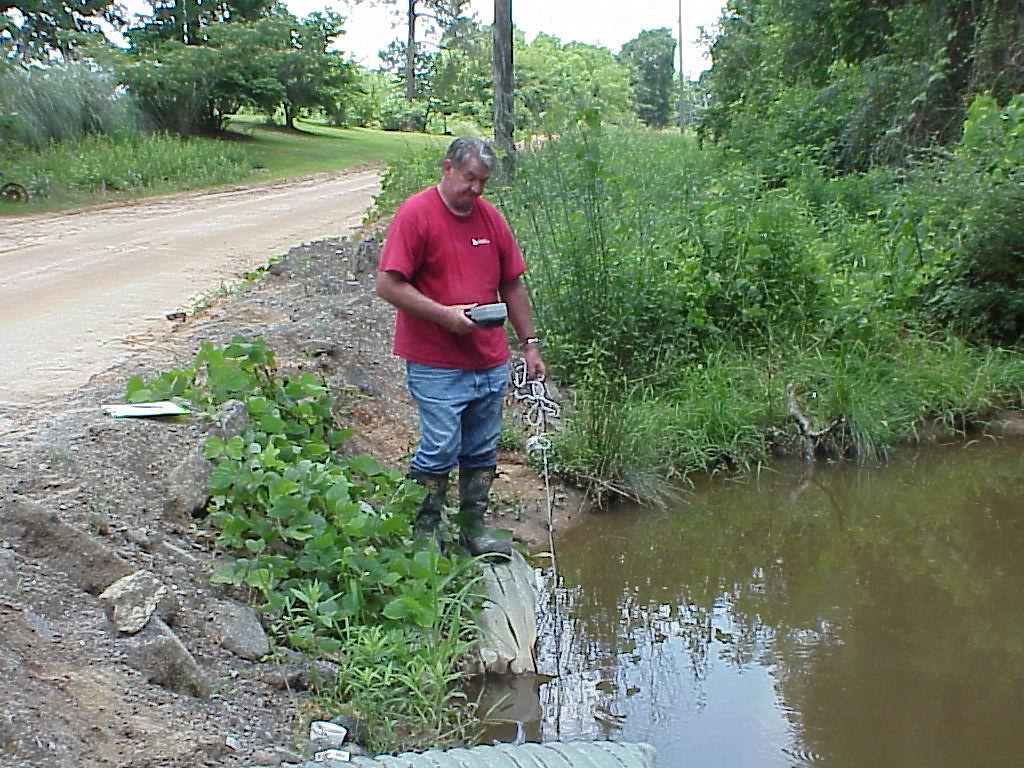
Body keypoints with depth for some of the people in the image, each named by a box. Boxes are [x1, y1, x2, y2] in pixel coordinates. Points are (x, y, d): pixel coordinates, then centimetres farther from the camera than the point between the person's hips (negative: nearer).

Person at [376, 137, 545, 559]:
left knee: (482, 452, 12)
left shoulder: (490, 217, 10)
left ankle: (473, 528, 25)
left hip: (491, 362, 6)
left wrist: (529, 343, 14)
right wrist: (444, 314, -18)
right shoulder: (415, 214, -8)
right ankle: (424, 531, 12)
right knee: (440, 449, -4)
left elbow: (512, 285, 16)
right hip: (436, 365, -6)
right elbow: (388, 285, -13)